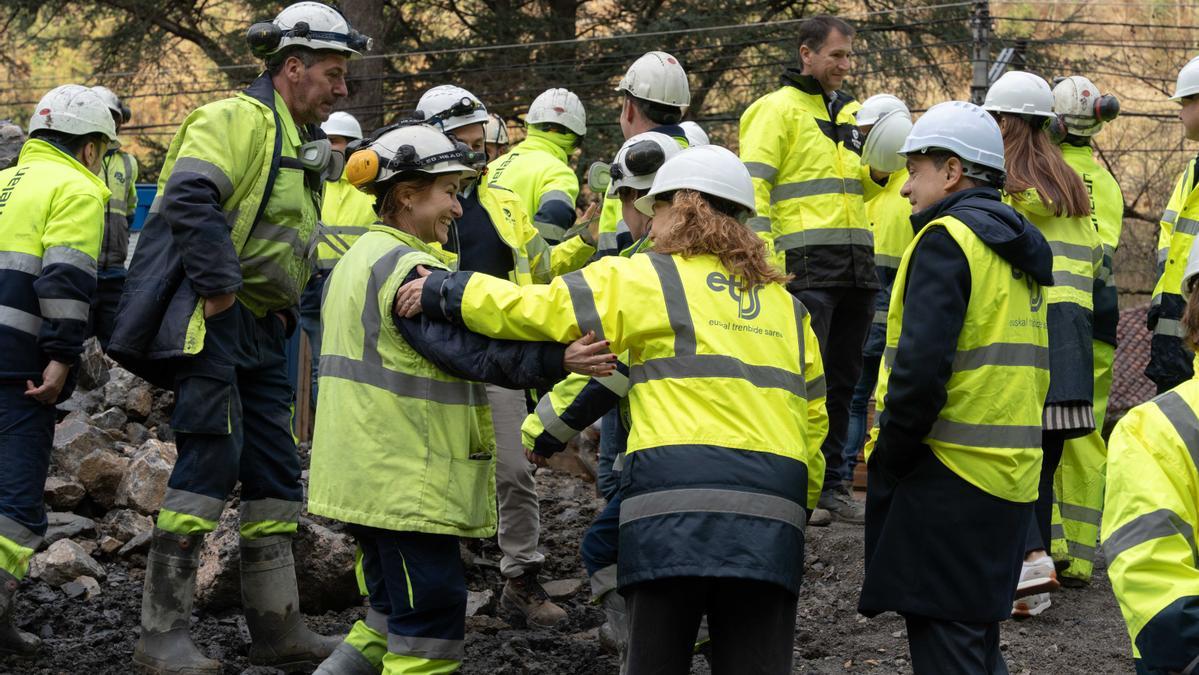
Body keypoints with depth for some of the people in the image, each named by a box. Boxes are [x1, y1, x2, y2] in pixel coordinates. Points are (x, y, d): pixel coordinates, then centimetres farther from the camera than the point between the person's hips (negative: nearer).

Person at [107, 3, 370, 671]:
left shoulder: (302, 145, 21)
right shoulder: (241, 118, -10)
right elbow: (190, 197, -26)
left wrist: (284, 310, 16)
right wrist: (218, 287, -26)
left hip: (261, 332, 10)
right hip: (210, 319, -10)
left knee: (276, 471, 10)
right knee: (212, 460, -13)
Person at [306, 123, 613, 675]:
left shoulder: (362, 259, 17)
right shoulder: (408, 268, -16)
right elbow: (469, 352, -26)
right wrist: (557, 361, -33)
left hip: (368, 476, 10)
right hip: (405, 480, -10)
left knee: (394, 616, 18)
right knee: (433, 613, -8)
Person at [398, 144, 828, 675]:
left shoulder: (648, 279, 5)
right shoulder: (786, 305, 20)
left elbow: (536, 309, 2)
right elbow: (814, 419, 19)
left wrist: (441, 292, 13)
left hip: (677, 508, -4)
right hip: (771, 520, 4)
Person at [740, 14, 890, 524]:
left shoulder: (850, 112, 18)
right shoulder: (779, 108, -3)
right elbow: (753, 185, -10)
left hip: (855, 266, 7)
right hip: (804, 266, -7)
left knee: (842, 381, 10)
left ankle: (830, 482, 17)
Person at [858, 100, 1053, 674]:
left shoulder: (947, 239, -11)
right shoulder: (1017, 250, 17)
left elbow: (920, 367, -23)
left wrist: (889, 460, -12)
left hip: (947, 474, -9)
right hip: (1011, 478, 9)